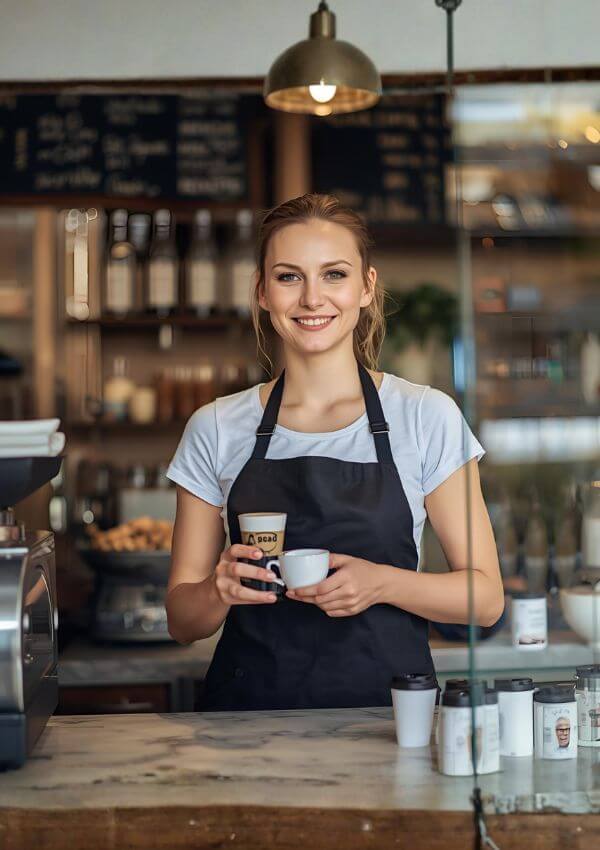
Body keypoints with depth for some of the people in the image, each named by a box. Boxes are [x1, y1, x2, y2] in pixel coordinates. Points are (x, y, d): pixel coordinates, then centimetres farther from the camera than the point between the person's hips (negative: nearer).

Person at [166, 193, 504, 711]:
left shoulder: (426, 416, 2)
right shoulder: (216, 429, 6)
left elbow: (485, 598, 3)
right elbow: (182, 620, 9)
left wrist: (381, 583, -14)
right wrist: (220, 591, -13)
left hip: (387, 704, -2)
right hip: (250, 707, 3)